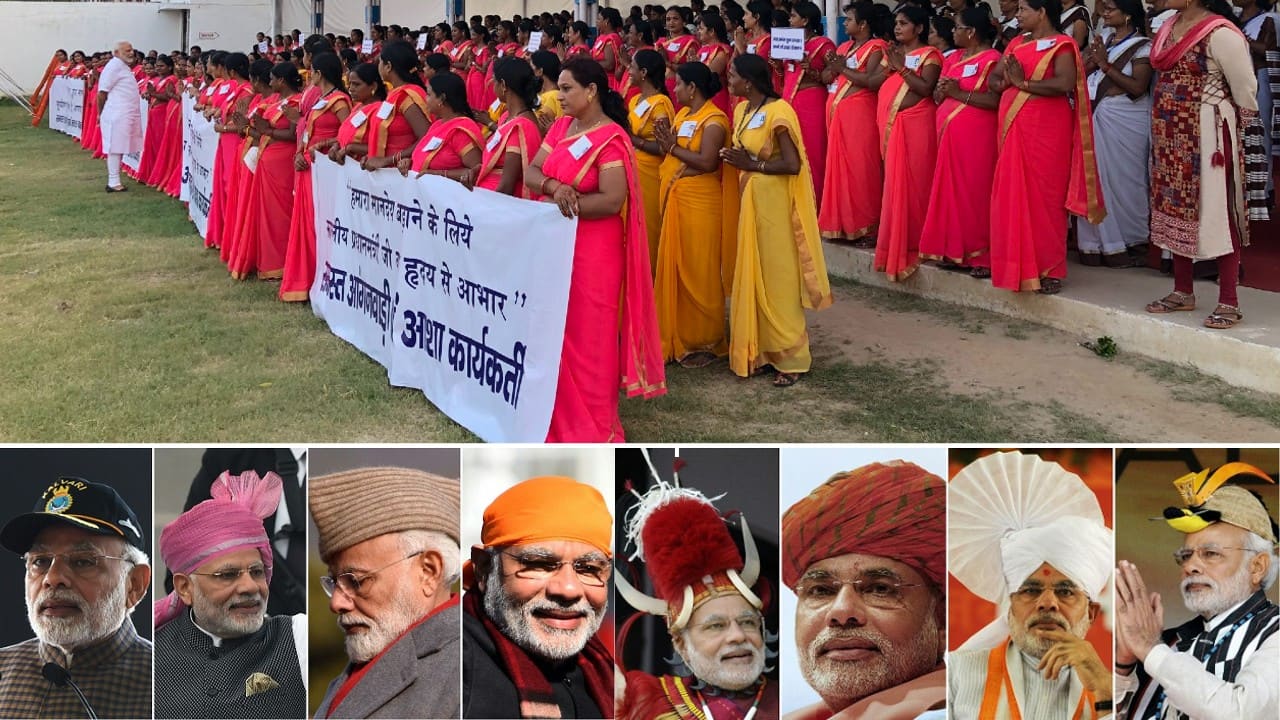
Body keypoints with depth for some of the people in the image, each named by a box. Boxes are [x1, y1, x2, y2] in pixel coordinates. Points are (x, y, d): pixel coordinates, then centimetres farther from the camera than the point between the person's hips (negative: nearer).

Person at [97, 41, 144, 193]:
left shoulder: (124, 67, 19)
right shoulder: (115, 66, -11)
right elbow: (102, 92, -12)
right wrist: (100, 113, -4)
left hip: (127, 114, 9)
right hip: (117, 115, -9)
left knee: (120, 148, 10)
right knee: (115, 148, -7)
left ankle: (114, 180, 14)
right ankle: (113, 183, -6)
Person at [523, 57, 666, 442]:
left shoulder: (610, 139, -14)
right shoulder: (560, 127, 10)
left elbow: (612, 201, -21)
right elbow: (531, 172, 4)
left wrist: (554, 203, -21)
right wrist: (554, 187, -18)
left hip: (592, 250, -7)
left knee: (587, 334, 0)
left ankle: (592, 425, 11)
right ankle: (560, 414, 24)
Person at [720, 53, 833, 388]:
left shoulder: (777, 113, -18)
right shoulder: (742, 110, 9)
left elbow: (793, 164, -22)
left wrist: (752, 165, -16)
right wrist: (738, 160, -4)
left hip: (774, 204, -9)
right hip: (750, 201, 9)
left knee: (777, 279, -2)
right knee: (753, 277, 11)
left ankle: (790, 357, 7)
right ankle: (760, 350, 20)